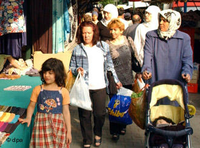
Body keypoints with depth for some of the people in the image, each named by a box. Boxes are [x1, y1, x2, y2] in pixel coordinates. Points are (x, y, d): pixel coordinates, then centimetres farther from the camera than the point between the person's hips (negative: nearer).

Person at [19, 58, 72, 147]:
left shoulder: (63, 92, -2)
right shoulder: (37, 89, 1)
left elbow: (66, 112, 1)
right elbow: (31, 106, 10)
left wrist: (69, 131, 1)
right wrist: (28, 118, -8)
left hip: (58, 125, 0)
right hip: (41, 124, 1)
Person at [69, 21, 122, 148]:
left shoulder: (104, 46, 7)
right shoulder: (77, 49, 2)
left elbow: (110, 65, 14)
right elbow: (71, 67, 7)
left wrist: (116, 80, 17)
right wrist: (77, 70, -14)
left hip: (100, 86, 1)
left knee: (100, 113, 5)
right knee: (85, 114, 4)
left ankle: (98, 134, 35)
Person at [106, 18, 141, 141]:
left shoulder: (128, 41, 5)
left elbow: (135, 57, 12)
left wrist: (139, 71, 9)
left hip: (128, 79, 3)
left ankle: (123, 125, 33)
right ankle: (114, 131, 12)